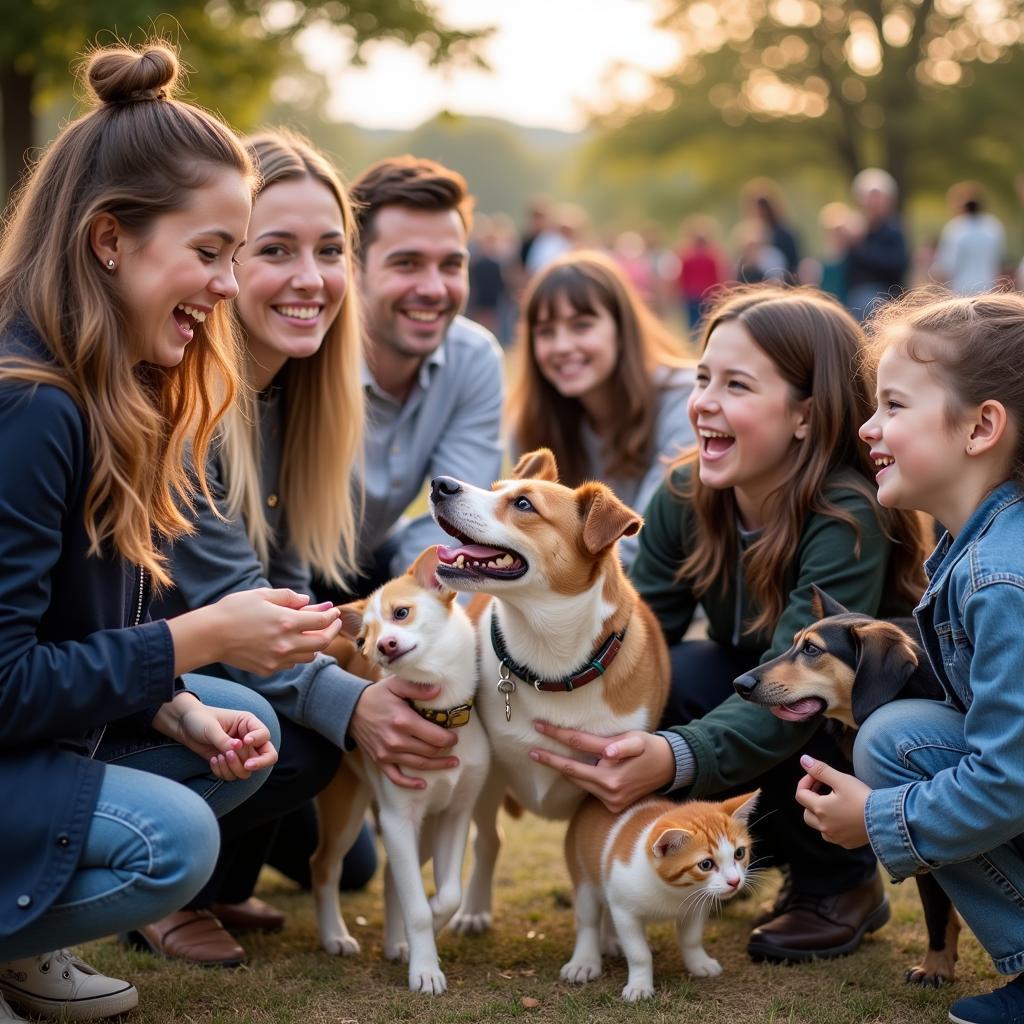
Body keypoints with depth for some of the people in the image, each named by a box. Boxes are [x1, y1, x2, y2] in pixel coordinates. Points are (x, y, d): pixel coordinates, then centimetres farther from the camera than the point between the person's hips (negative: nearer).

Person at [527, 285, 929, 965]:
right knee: (665, 678, -24)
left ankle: (846, 883, -6)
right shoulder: (686, 500, -12)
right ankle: (777, 843, 2)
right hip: (751, 700, 5)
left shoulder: (847, 520, -30)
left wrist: (674, 759, -56)